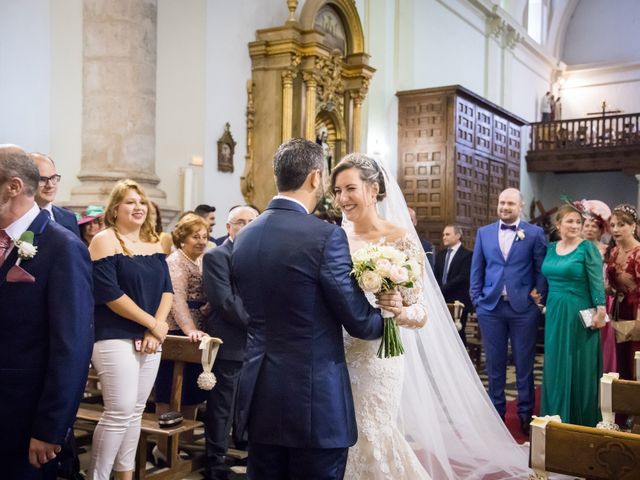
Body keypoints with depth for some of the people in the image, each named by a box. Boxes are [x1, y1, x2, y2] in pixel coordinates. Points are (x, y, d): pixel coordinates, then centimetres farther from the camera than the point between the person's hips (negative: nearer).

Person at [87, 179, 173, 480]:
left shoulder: (154, 244, 12)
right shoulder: (105, 241, -7)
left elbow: (167, 289, 8)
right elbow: (109, 294, -16)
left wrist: (156, 329, -8)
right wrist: (153, 323, -13)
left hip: (150, 339, 6)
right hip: (115, 338, -6)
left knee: (135, 411, 10)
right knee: (120, 411, -9)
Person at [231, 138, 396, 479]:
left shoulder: (243, 238, 4)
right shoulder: (326, 235, -16)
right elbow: (358, 321, -11)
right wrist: (386, 313, 13)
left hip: (260, 398, 6)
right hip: (315, 400, -6)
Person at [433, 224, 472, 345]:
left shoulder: (467, 255, -5)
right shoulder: (441, 255, 16)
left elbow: (463, 277, -14)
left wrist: (443, 289, -15)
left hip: (458, 301, -5)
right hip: (442, 300, 5)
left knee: (458, 334, -2)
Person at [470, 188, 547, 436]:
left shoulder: (535, 233, 0)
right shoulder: (483, 232, 8)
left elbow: (542, 268, 3)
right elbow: (476, 268, 9)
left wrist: (538, 294, -6)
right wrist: (476, 298, 3)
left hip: (523, 307, -2)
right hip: (490, 306, 2)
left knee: (524, 364, 7)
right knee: (494, 363, 10)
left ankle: (525, 413, 20)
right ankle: (496, 411, 22)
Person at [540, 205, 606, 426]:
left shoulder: (587, 248, -7)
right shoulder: (551, 248, 8)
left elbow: (597, 282, -11)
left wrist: (601, 310, -18)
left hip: (579, 315, -5)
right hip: (554, 314, 5)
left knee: (579, 368, 3)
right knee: (555, 367, 11)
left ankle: (581, 422, 16)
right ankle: (557, 418, 24)